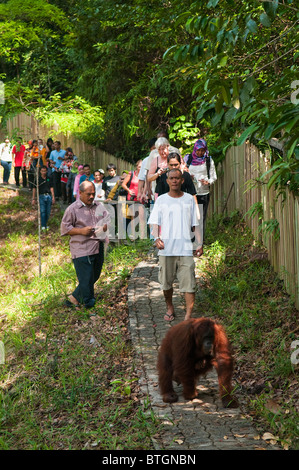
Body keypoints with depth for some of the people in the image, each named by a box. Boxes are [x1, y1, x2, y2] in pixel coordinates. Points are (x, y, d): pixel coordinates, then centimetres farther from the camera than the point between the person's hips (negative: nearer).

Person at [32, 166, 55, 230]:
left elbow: (51, 188, 11)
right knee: (42, 211, -10)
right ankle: (43, 226, -7)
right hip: (41, 196, -2)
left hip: (48, 196, 2)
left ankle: (46, 224, 18)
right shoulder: (38, 179, 2)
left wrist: (53, 197, 4)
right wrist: (33, 199, 1)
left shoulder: (49, 178, 9)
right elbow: (34, 189, 4)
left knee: (48, 212, 4)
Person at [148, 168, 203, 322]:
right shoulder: (161, 200, 7)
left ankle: (188, 316, -6)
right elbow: (155, 222, 2)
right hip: (166, 249, 0)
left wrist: (199, 243, 3)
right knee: (166, 283, 9)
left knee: (188, 283, -7)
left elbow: (195, 225, 12)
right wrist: (157, 237, -16)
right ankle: (169, 308, 30)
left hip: (186, 249, 0)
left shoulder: (189, 199, 9)